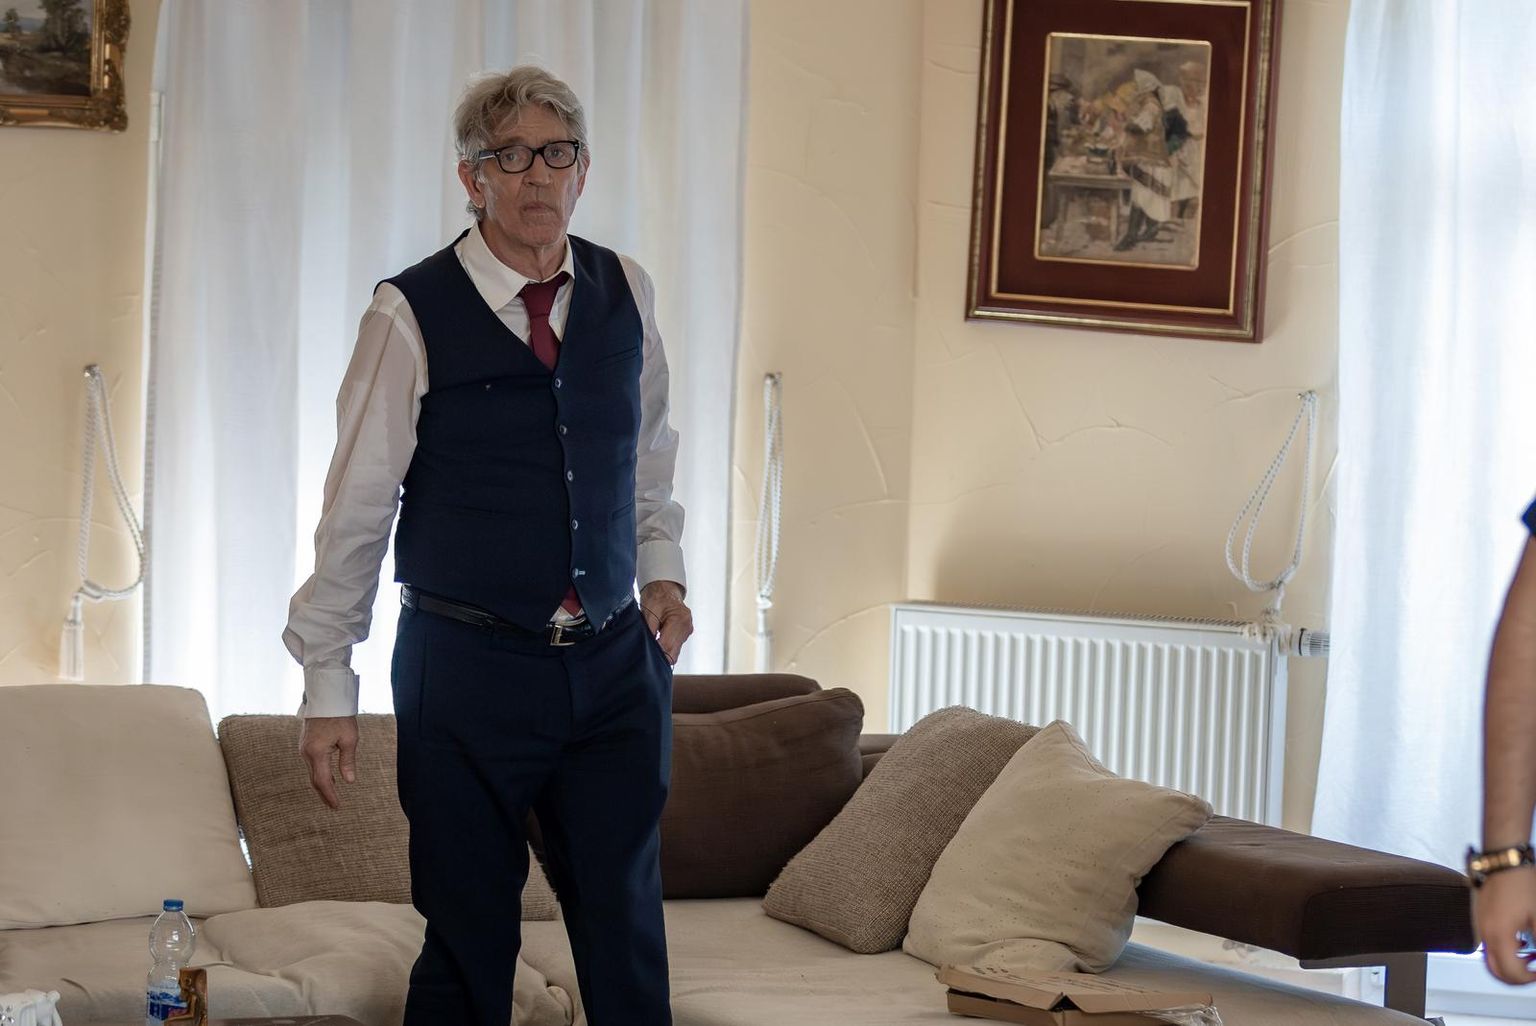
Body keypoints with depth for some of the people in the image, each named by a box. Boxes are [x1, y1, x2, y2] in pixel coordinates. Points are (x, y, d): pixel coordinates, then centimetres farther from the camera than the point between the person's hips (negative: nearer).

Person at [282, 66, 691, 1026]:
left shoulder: (626, 292, 5)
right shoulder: (412, 315, -8)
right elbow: (355, 511, -5)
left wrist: (661, 568, 9)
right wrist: (329, 687, -4)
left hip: (616, 661, 4)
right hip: (467, 668, -3)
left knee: (626, 930, 6)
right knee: (469, 940, 5)